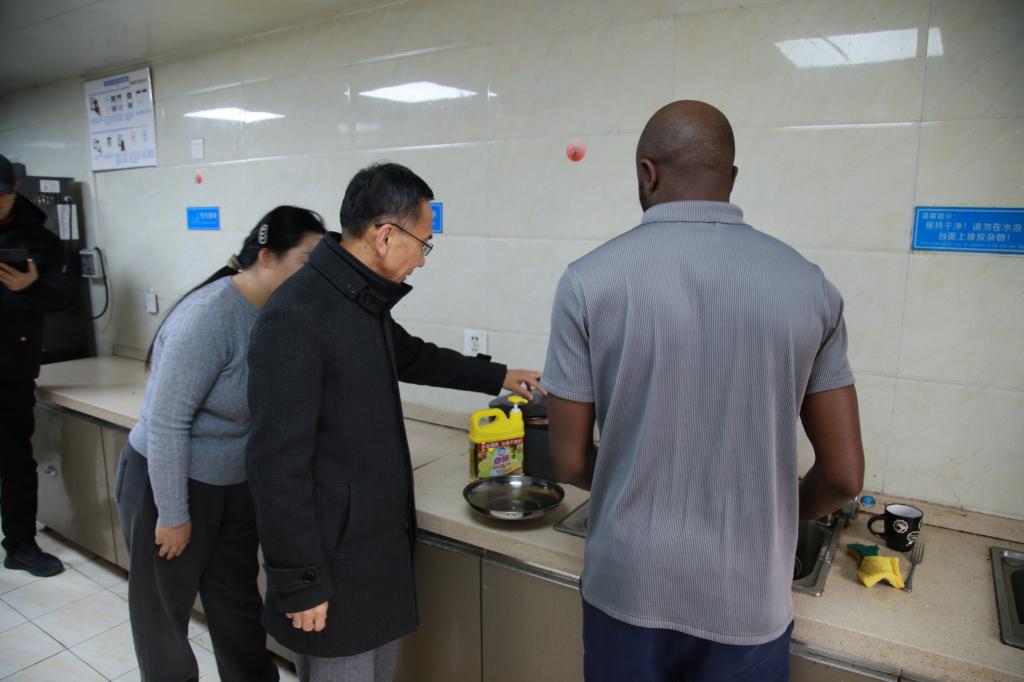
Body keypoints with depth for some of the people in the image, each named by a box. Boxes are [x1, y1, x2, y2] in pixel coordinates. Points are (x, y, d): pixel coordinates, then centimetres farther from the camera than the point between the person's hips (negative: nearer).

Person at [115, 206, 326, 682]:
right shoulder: (209, 317, -27)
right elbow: (166, 422, -24)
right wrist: (173, 515, -17)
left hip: (236, 485, 6)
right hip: (167, 484, -6)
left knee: (238, 603, 18)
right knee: (164, 610, 15)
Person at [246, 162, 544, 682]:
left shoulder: (366, 302, 5)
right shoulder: (295, 317, -23)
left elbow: (411, 356, 25)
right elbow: (277, 462, -22)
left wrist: (497, 376, 30)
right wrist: (300, 583, -17)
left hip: (381, 542, 8)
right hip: (333, 557, -8)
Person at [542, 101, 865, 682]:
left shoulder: (590, 281, -13)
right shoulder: (808, 285, -7)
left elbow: (571, 463, -8)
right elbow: (843, 476, -3)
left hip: (627, 586, -1)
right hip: (750, 601, 1)